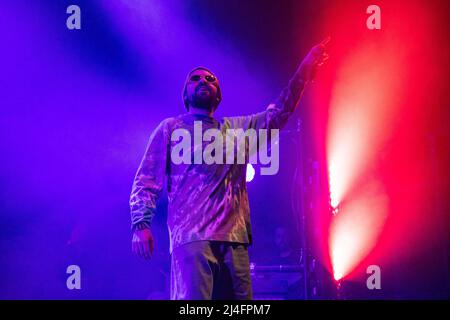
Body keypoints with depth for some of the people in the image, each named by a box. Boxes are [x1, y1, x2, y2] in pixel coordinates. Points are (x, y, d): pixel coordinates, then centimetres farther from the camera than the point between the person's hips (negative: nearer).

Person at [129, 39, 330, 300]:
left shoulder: (238, 128, 26)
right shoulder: (170, 128, 15)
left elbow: (278, 113, 20)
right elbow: (147, 180, 8)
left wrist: (305, 70, 10)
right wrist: (141, 224, -7)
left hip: (235, 239, 4)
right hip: (192, 237, -4)